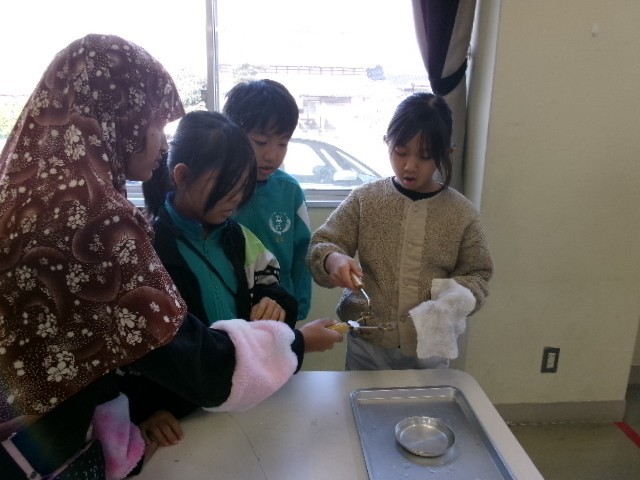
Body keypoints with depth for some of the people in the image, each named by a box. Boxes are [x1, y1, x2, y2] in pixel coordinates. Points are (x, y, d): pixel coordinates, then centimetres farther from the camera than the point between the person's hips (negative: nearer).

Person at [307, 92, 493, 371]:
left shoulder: (462, 213, -5)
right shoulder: (364, 200, -6)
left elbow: (477, 275, 3)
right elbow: (321, 245, -4)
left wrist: (459, 297, -17)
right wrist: (334, 259, -26)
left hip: (430, 349, 0)